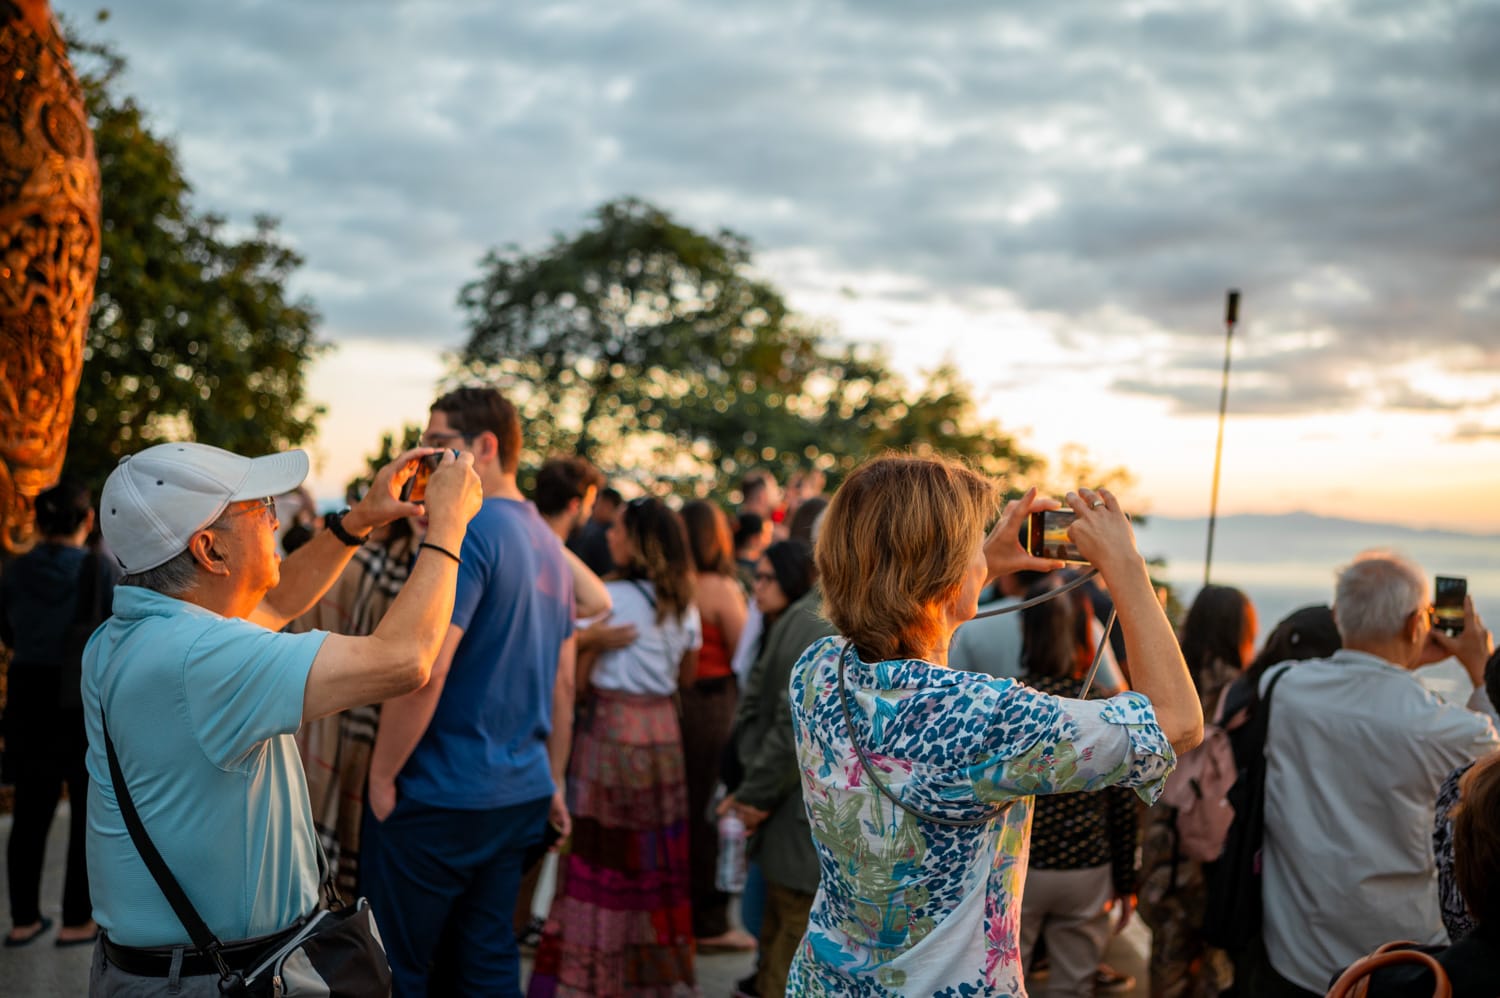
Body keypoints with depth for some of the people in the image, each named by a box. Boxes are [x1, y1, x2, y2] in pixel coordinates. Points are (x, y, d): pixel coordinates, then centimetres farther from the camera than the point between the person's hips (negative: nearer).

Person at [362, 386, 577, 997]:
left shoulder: (469, 531, -16)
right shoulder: (548, 545, 12)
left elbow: (422, 671, -22)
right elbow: (563, 682, 17)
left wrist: (381, 775, -11)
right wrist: (552, 782, 23)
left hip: (439, 799, -8)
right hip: (522, 796, 8)